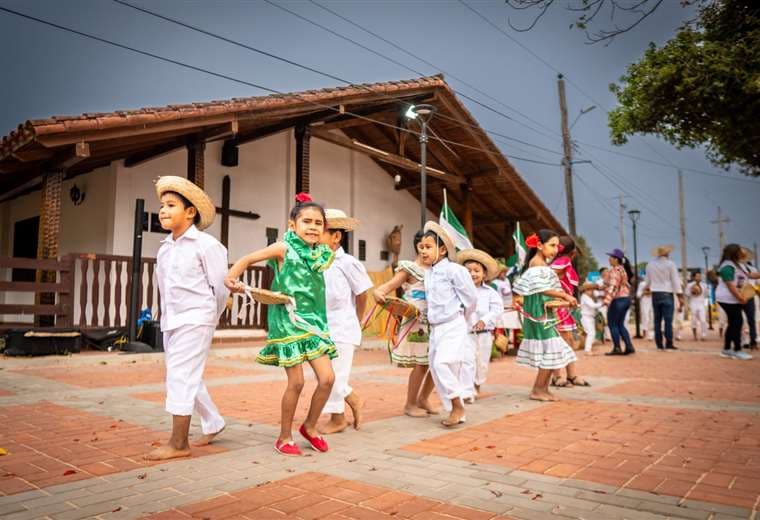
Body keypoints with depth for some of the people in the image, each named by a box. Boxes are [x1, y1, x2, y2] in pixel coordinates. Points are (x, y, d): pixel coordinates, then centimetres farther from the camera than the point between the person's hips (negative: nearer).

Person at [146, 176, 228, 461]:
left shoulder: (206, 245, -10)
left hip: (195, 321, -8)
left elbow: (221, 284, -8)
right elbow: (164, 287, 17)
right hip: (170, 321, 8)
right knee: (187, 379, 15)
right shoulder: (164, 249, 11)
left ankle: (178, 443, 3)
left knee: (181, 378, -8)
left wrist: (212, 318, 3)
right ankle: (213, 423, 33)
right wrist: (167, 317, 17)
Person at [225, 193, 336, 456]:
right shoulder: (284, 248, -8)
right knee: (296, 382, -3)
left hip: (313, 321, 5)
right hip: (288, 321, -5)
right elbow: (248, 259, -7)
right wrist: (231, 277, -21)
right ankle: (284, 437, 18)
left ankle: (310, 426, 24)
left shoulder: (322, 254, 7)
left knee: (327, 378, -1)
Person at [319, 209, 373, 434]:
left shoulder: (347, 263, -14)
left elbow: (362, 294, -5)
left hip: (341, 330, -7)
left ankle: (338, 419, 23)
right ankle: (354, 400, 34)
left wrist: (356, 320, 6)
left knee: (333, 375, 3)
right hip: (323, 329, 7)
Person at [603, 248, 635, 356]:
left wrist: (607, 300, -33)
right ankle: (629, 347, 11)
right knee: (620, 324, 15)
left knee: (613, 324, 1)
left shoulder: (615, 270, -14)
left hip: (618, 300, -9)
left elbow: (613, 286, -26)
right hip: (626, 298, 9)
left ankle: (617, 348, 3)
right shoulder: (623, 269, 15)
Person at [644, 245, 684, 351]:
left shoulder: (650, 265, 5)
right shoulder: (670, 264, -6)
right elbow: (676, 281, -8)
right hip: (667, 294, -4)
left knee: (657, 320, 7)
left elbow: (647, 281, 11)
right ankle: (669, 344, -3)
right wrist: (680, 296, -6)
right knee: (668, 320, -3)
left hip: (655, 294, 4)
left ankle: (659, 344, 9)